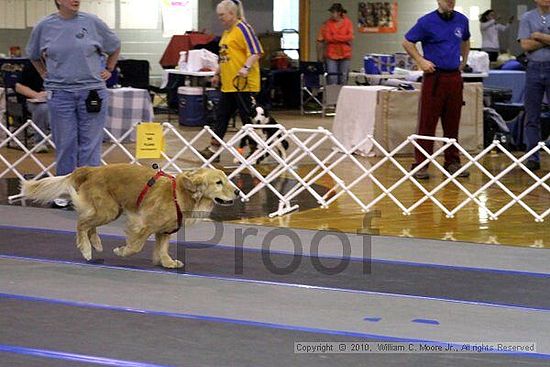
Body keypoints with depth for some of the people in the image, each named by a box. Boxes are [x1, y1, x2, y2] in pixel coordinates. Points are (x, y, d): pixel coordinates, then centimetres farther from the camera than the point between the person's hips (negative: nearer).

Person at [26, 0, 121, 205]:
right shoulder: (44, 26, 2)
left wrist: (108, 70, 10)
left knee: (90, 143, 1)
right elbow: (33, 55, 20)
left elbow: (114, 47, 14)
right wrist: (45, 75, 13)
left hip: (92, 91, -1)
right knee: (64, 144, 7)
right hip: (59, 93, 1)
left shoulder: (92, 23, -1)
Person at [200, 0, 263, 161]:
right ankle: (213, 149, 14)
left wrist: (246, 67, -30)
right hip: (228, 84, 10)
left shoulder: (243, 28, -11)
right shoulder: (227, 32, 17)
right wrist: (217, 74, 26)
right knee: (221, 115, 10)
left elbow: (256, 52, -19)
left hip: (243, 83, -10)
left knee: (248, 117, -3)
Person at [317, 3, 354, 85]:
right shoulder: (327, 24, 1)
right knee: (332, 81, -6)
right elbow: (320, 41, -5)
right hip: (331, 55, -1)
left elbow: (350, 37, -8)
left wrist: (334, 37, -10)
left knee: (343, 81, 5)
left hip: (345, 55, 1)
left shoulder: (348, 23, 3)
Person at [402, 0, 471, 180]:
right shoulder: (427, 22, -5)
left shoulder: (462, 20, 9)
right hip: (434, 76, -4)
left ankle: (452, 162, 16)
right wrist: (421, 60, -7)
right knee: (427, 122, -5)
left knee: (452, 123, 8)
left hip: (454, 76, 4)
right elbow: (407, 42, 1)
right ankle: (421, 164, -2)